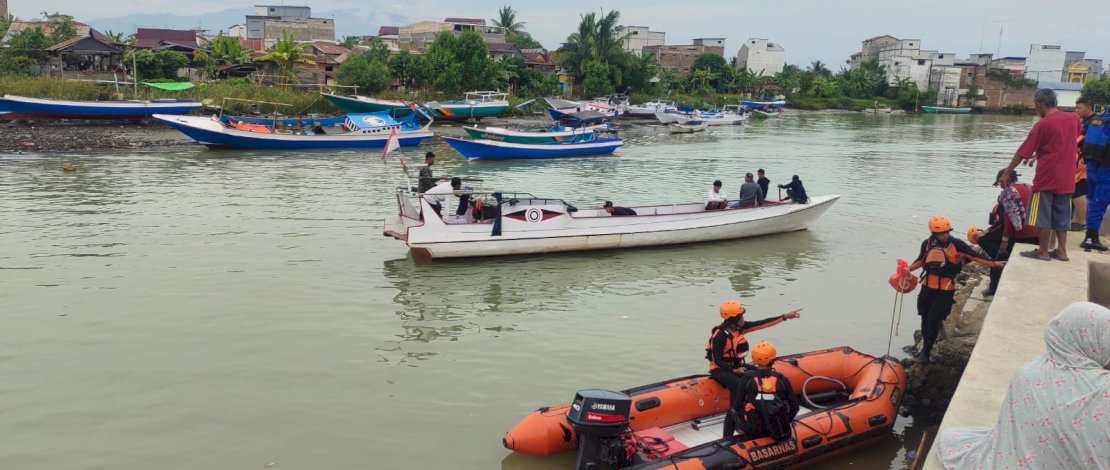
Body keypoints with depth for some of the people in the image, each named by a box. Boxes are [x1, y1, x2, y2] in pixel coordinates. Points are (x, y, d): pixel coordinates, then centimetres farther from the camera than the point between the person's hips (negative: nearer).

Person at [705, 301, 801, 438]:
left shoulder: (739, 327, -1)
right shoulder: (720, 335, -22)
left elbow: (762, 324, -1)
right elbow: (717, 361, -20)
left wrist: (785, 316, -3)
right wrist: (734, 371, -30)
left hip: (737, 365, 8)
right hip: (720, 370, -8)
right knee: (738, 384, -35)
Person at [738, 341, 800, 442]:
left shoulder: (747, 378, -9)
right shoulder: (782, 379, -5)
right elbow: (794, 407, 1)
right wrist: (784, 423, 18)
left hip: (752, 430, -1)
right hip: (779, 431, 1)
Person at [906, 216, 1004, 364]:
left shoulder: (956, 244, -9)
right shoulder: (927, 244, 0)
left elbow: (974, 256, -7)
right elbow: (921, 260, 15)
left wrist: (994, 264, -13)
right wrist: (909, 268, 1)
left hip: (945, 290, -3)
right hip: (927, 287, 3)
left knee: (934, 320, -4)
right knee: (925, 318, 11)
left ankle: (926, 352, 5)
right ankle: (925, 345, 29)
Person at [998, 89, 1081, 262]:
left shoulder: (1042, 125, -13)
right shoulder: (1073, 118, 5)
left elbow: (1023, 152, -10)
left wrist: (1007, 172, -2)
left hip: (1046, 178, -6)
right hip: (1067, 179, 6)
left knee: (1043, 215, 2)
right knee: (1062, 216, 13)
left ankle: (1043, 251, 5)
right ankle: (1061, 250, 15)